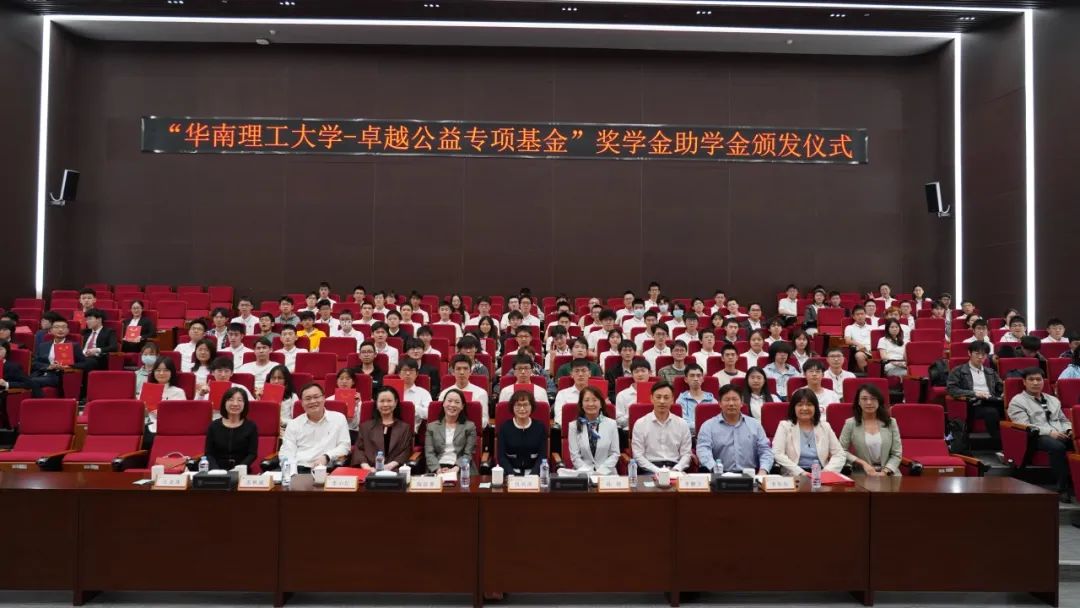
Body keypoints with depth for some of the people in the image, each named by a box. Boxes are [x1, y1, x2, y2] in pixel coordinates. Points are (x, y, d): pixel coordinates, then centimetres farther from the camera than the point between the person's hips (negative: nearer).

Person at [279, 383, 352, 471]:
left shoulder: (339, 418, 13)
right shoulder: (293, 424, 17)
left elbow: (344, 446, 8)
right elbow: (286, 452, 8)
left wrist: (326, 457, -10)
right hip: (297, 469, 2)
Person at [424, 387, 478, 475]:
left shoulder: (469, 426, 11)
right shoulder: (432, 427, 15)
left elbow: (468, 454, 2)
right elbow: (429, 453, 5)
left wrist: (456, 469, -17)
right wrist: (438, 469, -14)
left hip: (461, 470, 0)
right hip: (439, 469, 1)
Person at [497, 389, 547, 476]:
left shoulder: (540, 427, 4)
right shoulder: (504, 427, 3)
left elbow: (543, 456, 0)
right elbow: (501, 456, -1)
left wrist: (532, 474, -16)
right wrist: (512, 474, -16)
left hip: (534, 472, 0)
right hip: (510, 472, 0)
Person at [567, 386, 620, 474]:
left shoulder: (611, 424, 6)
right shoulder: (573, 426, 4)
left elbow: (615, 453, 4)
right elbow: (575, 456, 1)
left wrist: (601, 471, -9)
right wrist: (589, 472, -12)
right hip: (583, 474, -1)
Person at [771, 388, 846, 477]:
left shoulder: (825, 426, 14)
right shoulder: (785, 426, 5)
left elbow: (840, 455, 10)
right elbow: (778, 454, -7)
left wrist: (827, 471, -9)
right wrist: (800, 472, -17)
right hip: (794, 476, -2)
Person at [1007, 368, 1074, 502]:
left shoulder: (1053, 400, 28)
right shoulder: (1017, 401, 5)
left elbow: (1064, 420, 27)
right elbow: (1024, 426, -7)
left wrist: (1069, 430, 2)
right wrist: (1049, 432, -19)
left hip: (1061, 435, 6)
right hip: (1037, 437, -6)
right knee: (1057, 447, -38)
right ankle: (1063, 488, -31)